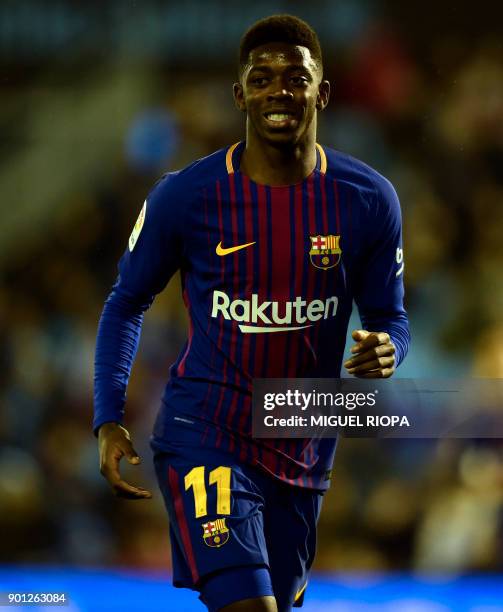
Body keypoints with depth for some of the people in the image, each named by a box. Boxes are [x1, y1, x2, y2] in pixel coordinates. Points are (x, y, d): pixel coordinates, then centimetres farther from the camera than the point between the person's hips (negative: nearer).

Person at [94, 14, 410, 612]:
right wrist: (109, 420, -5)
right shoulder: (184, 196, -9)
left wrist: (384, 352, -18)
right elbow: (127, 301, 5)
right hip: (203, 438, -4)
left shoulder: (368, 200, -3)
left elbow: (388, 315, 8)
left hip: (303, 451, 4)